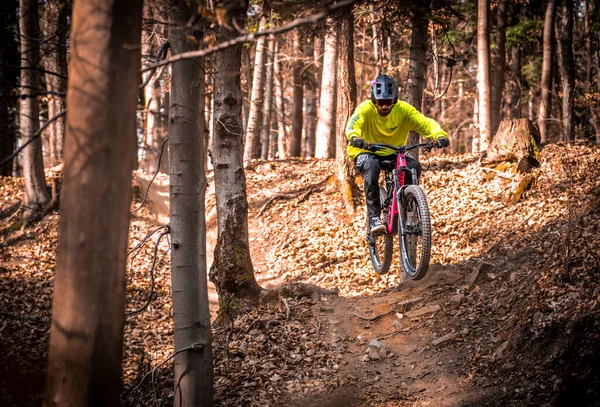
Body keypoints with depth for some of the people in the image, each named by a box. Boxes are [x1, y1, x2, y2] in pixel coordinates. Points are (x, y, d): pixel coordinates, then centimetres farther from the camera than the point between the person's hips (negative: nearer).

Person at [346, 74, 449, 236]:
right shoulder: (365, 109, -20)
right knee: (372, 166, -37)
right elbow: (353, 124, -39)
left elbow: (425, 123, -24)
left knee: (414, 166, -26)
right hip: (366, 152, -3)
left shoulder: (403, 109, -14)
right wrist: (354, 137, -62)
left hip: (393, 153, 3)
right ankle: (374, 218, -35)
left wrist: (440, 135, -45)